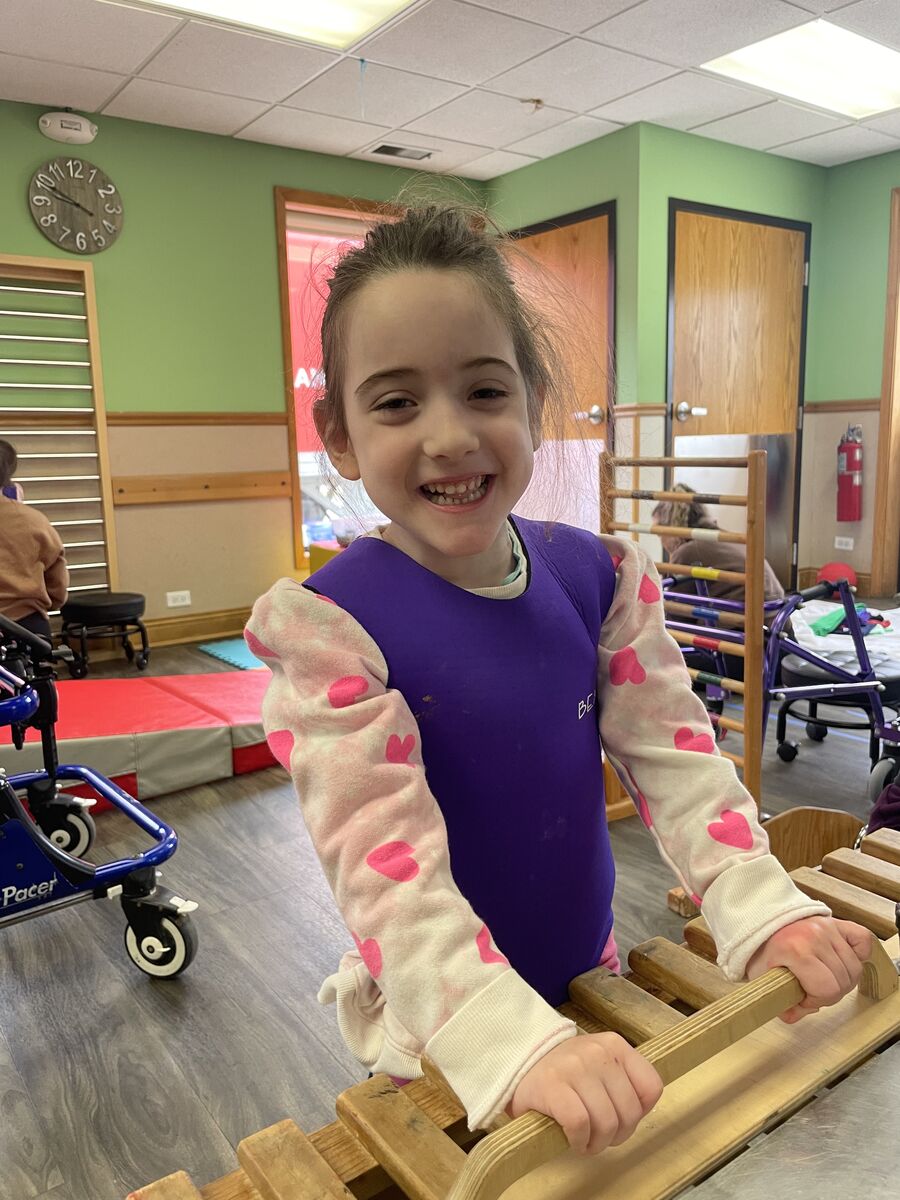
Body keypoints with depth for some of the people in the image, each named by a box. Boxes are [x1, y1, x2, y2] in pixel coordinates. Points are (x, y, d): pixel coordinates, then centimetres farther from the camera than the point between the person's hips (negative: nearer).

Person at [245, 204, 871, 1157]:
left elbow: (675, 758, -9)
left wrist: (767, 917, -22)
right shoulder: (327, 627, -24)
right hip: (437, 1036, -4)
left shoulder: (602, 579, -10)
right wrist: (519, 1045, -38)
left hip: (589, 988, 5)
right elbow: (385, 860, -29)